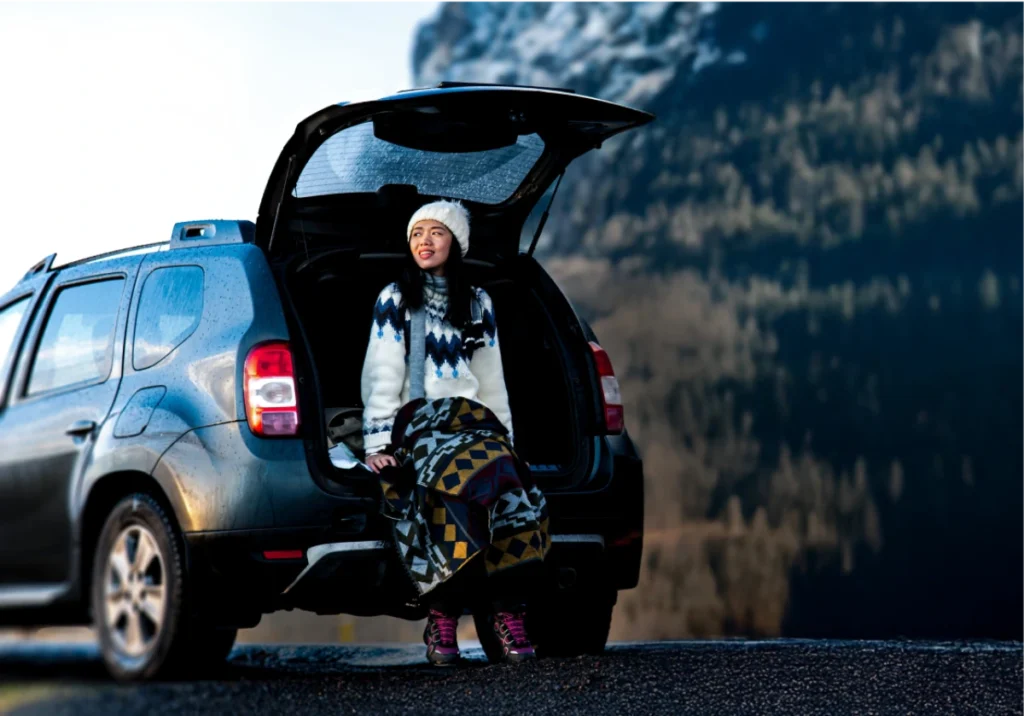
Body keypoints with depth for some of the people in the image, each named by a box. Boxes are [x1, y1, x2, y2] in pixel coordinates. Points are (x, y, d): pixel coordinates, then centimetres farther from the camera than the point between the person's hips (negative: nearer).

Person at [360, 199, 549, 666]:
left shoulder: (478, 305, 20)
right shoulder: (394, 300, 9)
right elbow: (382, 375, 2)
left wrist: (505, 440, 17)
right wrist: (377, 444, -8)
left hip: (469, 417, 4)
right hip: (416, 419, -4)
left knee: (509, 486, -32)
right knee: (466, 475, -37)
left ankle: (508, 614, -29)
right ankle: (441, 617, -33)